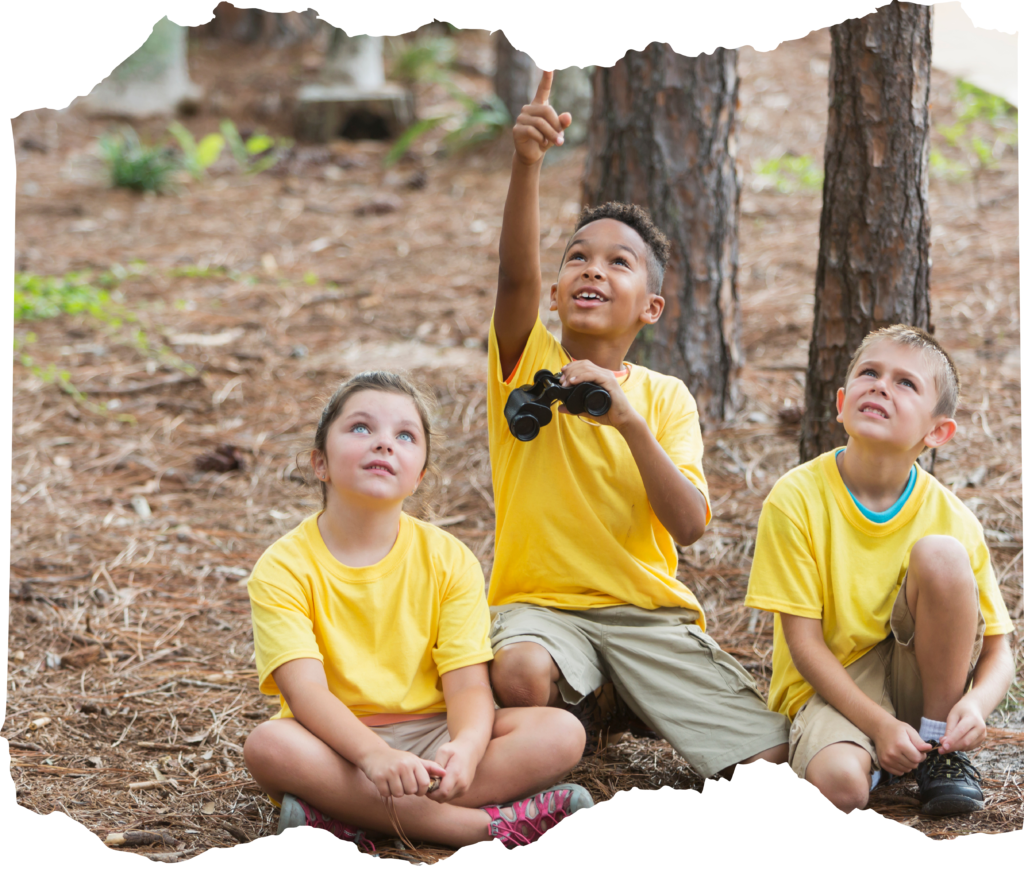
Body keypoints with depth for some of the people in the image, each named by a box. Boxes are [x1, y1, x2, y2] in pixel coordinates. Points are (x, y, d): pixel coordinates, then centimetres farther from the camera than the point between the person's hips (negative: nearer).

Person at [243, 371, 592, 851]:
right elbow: (306, 690, -20)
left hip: (433, 735, 3)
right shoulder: (283, 568, -7)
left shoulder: (448, 559, 1)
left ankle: (348, 817, -29)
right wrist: (375, 756, -39)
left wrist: (467, 749, -32)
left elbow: (469, 684, -7)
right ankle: (489, 823, -33)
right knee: (267, 745, -36)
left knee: (561, 732, -20)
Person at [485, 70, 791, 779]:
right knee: (521, 676, -39)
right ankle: (577, 709, -3)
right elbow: (517, 274, -24)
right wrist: (527, 163, -40)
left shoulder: (665, 397, 3)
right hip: (540, 602, -2)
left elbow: (689, 525, -12)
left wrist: (628, 421, -25)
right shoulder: (529, 363, -2)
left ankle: (625, 701, 13)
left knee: (767, 758, -13)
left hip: (649, 609, 2)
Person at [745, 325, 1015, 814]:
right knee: (840, 783, -36)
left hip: (916, 676, 3)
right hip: (830, 685, -3)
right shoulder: (796, 499, -14)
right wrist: (880, 725, -24)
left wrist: (976, 703, -25)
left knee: (940, 554, -23)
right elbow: (805, 644, -13)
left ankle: (938, 749, -9)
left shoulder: (952, 519, -9)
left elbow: (997, 652, -2)